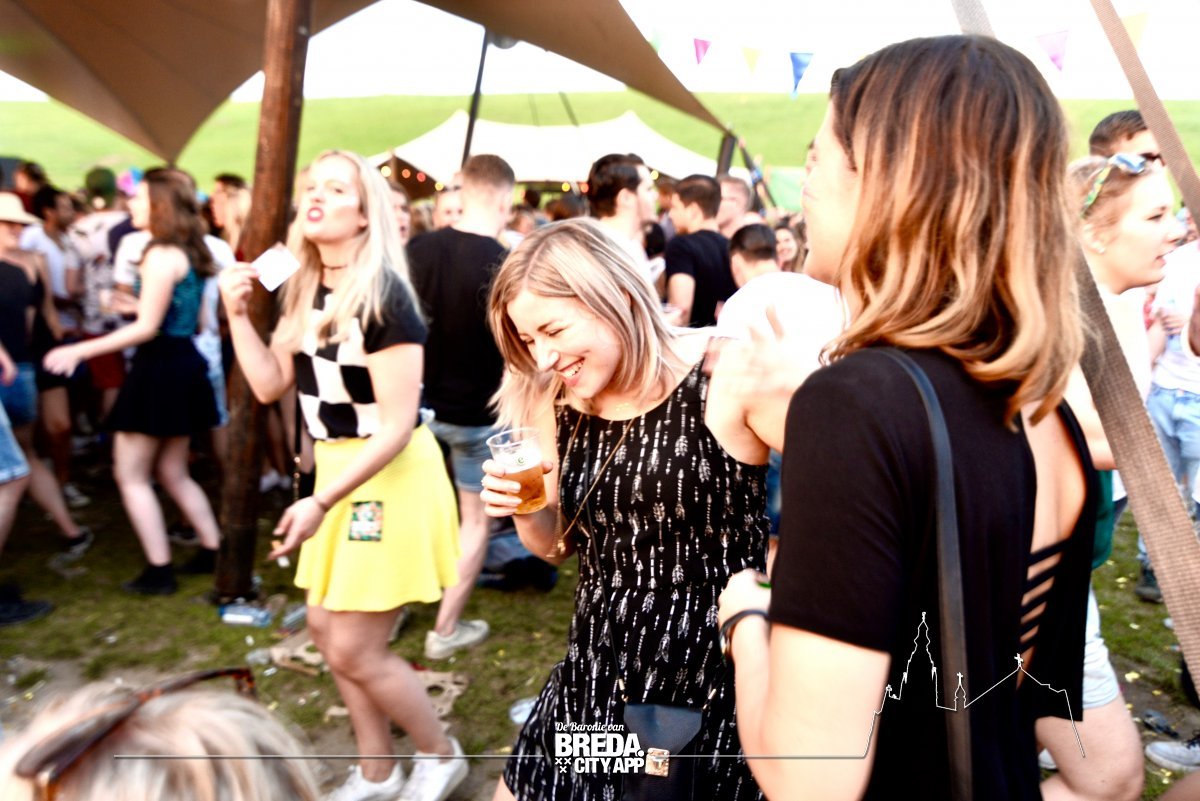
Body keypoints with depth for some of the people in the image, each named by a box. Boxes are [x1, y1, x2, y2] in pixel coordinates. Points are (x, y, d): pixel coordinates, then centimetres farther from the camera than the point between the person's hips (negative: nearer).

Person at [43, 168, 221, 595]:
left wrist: (81, 350, -15)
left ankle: (159, 571, 6)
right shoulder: (189, 253, 11)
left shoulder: (161, 256, -16)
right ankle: (212, 551, 21)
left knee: (131, 475, 3)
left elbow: (147, 327, -19)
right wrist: (129, 301, 25)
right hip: (183, 364, 9)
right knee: (172, 473, 18)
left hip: (159, 367, -9)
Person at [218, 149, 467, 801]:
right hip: (339, 470, 9)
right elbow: (270, 384, 7)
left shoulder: (383, 295, -20)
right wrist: (237, 313, -3)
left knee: (354, 649, -1)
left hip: (390, 475, -9)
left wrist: (322, 502, -25)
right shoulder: (306, 291, 6)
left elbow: (398, 424, -23)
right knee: (325, 626, 17)